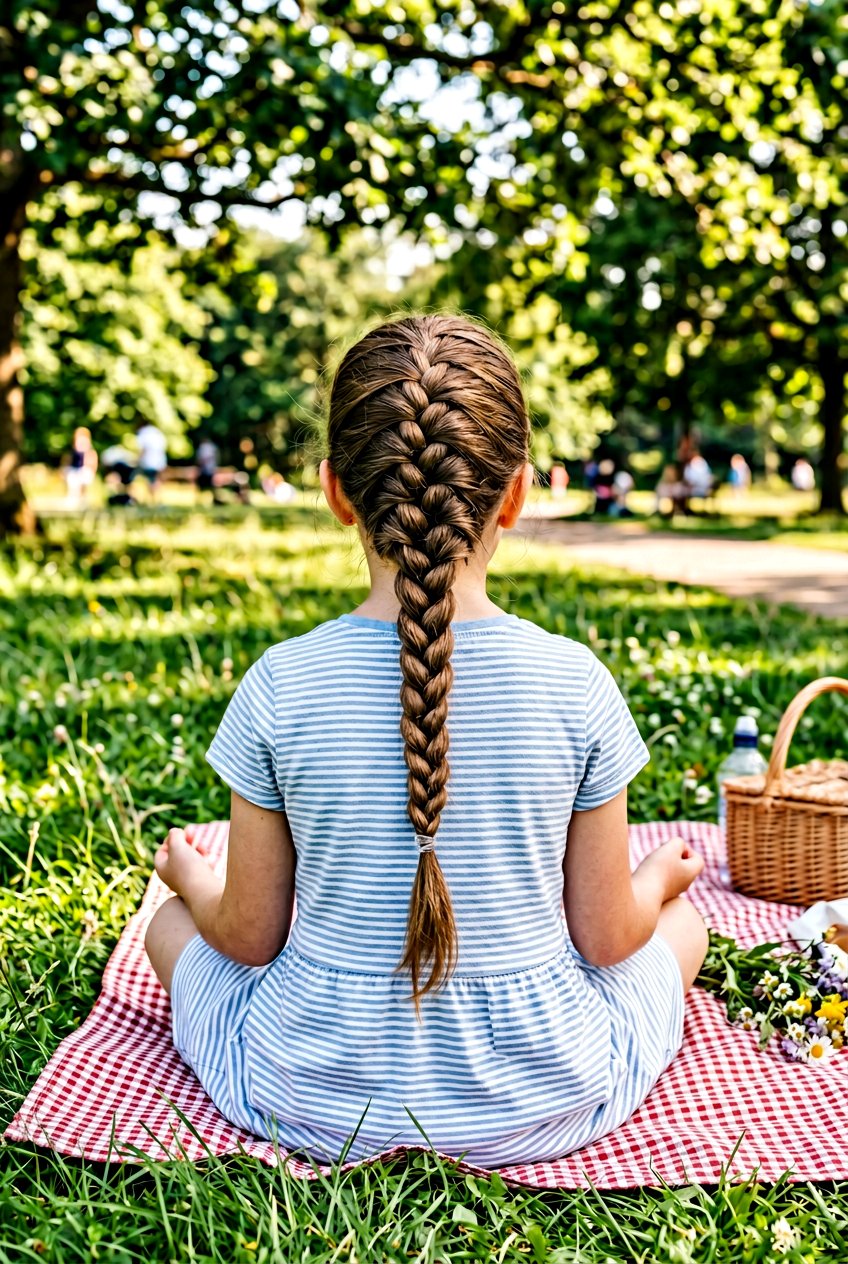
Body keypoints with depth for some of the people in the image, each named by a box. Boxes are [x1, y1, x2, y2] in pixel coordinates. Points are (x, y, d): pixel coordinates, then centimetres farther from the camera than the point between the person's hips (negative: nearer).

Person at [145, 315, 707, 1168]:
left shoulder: (280, 688, -19)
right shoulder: (575, 684, -18)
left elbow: (250, 938, -8)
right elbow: (605, 939, -8)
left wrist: (190, 876, 15)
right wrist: (657, 880, 15)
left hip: (319, 1099, 0)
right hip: (541, 1101, 1)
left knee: (172, 925, 26)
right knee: (680, 924, 27)